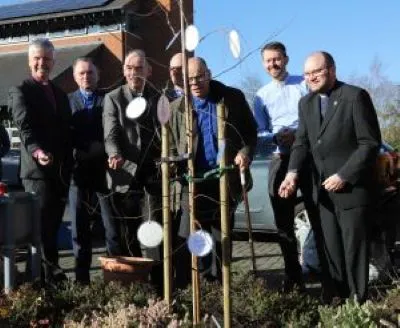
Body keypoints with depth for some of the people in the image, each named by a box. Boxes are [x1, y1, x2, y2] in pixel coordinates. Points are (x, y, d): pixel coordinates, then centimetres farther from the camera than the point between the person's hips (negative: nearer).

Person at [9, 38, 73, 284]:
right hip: (37, 169, -6)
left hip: (61, 171, 7)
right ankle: (52, 276, -5)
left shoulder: (61, 95, 18)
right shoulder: (20, 92, -2)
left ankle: (43, 273, 21)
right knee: (44, 224, -9)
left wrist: (68, 167, 14)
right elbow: (25, 126, -18)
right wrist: (37, 150, -37)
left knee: (53, 225, 11)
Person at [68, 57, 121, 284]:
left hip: (105, 169, -1)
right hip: (79, 170, 2)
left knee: (113, 225, 0)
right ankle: (82, 278, 12)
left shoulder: (109, 99, 6)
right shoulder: (68, 100, 10)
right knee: (79, 227, 5)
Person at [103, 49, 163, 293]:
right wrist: (115, 155, -26)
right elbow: (111, 134, -6)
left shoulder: (158, 98, 10)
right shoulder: (113, 98, 6)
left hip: (153, 175, 0)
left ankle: (159, 286, -2)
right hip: (125, 175, 0)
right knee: (129, 233, 8)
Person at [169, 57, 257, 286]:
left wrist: (245, 152, -11)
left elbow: (251, 131, 6)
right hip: (193, 182, 0)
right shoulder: (178, 107, 4)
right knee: (190, 237, -2)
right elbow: (171, 145, 8)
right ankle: (185, 287, 7)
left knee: (222, 236, 11)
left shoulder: (233, 98, 1)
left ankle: (219, 284, 25)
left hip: (227, 179, 1)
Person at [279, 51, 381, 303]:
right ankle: (339, 297, 20)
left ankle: (358, 301, 12)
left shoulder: (356, 96, -9)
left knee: (354, 249, 1)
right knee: (332, 249, 10)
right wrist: (293, 173, -10)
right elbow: (302, 142, 8)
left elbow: (370, 143, -12)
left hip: (352, 188, -6)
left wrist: (343, 176, -17)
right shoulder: (306, 103, 11)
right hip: (325, 190, 6)